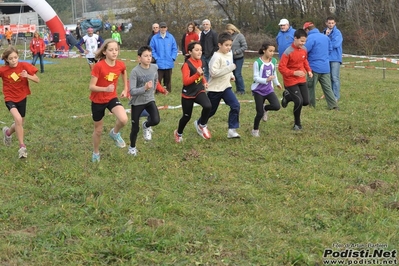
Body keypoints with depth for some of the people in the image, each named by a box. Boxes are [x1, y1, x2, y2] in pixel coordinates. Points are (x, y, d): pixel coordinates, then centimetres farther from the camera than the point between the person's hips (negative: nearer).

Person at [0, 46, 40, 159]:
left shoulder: (24, 66, -12)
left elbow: (37, 80, -9)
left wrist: (27, 76, -27)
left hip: (22, 98, 3)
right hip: (10, 99, -3)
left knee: (19, 124, 16)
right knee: (18, 119, -27)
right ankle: (22, 146, -15)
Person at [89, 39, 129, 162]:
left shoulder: (121, 65, -11)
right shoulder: (98, 66, -24)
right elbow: (91, 87, -22)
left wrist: (125, 89, 14)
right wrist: (105, 89, -38)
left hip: (112, 98, 2)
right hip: (98, 100, -2)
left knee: (124, 119, -26)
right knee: (98, 130, 12)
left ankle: (115, 133, 8)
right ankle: (96, 153, 37)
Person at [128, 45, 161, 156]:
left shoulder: (154, 68, -7)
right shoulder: (135, 71, -21)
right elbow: (132, 91, -25)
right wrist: (145, 88, -36)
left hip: (150, 100, 3)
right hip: (137, 102, -3)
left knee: (156, 120, -21)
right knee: (135, 128, 6)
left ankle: (146, 125, 16)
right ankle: (132, 147, 34)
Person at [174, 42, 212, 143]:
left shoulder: (200, 62, 2)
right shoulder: (187, 65, -19)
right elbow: (185, 81, -26)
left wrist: (204, 82, 4)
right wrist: (197, 74, -35)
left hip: (199, 91, 4)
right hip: (188, 94, -4)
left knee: (208, 106, -25)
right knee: (187, 116, 9)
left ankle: (201, 125, 1)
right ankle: (178, 133, 38)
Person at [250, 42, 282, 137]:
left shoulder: (273, 61, 2)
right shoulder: (258, 62, -14)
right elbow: (256, 78, -15)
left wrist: (277, 83, 29)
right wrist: (266, 80, -30)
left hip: (269, 89, 4)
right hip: (258, 90, -4)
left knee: (276, 106, -18)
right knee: (260, 113, -5)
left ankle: (265, 108, 15)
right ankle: (255, 130, 20)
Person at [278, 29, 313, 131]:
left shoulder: (304, 49, -1)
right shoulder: (288, 52, -21)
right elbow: (281, 68, -19)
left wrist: (308, 70, 2)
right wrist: (294, 73, -27)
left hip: (302, 80, 7)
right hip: (291, 81, -7)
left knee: (306, 102, 6)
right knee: (299, 102, -13)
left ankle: (287, 97, 33)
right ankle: (297, 124, 8)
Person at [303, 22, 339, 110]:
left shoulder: (310, 37, -12)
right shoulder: (325, 37, 12)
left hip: (314, 67, -6)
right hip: (325, 67, 6)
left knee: (310, 87, 6)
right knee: (327, 87, 6)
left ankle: (311, 105, 10)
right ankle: (333, 105, 1)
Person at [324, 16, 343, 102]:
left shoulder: (337, 32, -5)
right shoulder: (324, 32, 11)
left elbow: (335, 44, -16)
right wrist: (326, 35, -10)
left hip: (335, 58, -5)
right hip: (327, 57, 5)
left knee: (335, 77, -8)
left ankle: (336, 96, -7)